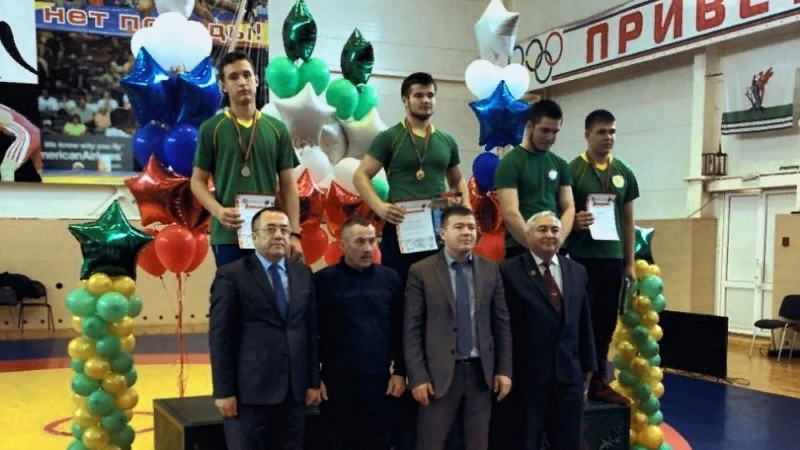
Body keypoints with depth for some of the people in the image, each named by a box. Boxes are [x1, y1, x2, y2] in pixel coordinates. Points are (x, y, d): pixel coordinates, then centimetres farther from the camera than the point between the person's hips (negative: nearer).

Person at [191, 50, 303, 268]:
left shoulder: (277, 129, 9)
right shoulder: (210, 129, 2)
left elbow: (288, 185, 8)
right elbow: (198, 181, 3)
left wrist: (294, 233, -1)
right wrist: (219, 212, -16)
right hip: (228, 235, -2)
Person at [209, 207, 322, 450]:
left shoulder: (303, 273, 11)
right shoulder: (231, 275, -4)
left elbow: (311, 330, 11)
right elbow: (220, 337, -7)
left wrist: (314, 381, 8)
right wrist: (224, 391, -10)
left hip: (294, 390, 5)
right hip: (249, 390, -4)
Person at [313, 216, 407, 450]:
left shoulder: (390, 278, 4)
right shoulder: (324, 280, -3)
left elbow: (399, 330, 7)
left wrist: (400, 372, 4)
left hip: (379, 380, 2)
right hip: (337, 381, -2)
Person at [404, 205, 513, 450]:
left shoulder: (490, 269, 6)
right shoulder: (421, 272, -4)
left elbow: (502, 323, 8)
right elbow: (412, 329, -5)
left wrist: (504, 369, 4)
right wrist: (418, 376, -10)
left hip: (481, 371, 3)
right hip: (440, 372, -3)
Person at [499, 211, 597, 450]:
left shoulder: (577, 272, 10)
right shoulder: (509, 271, -8)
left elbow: (585, 325, 13)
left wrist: (587, 369, 13)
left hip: (569, 375, 5)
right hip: (528, 376, -5)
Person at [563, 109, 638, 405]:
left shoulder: (624, 173, 10)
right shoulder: (572, 170, -4)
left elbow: (628, 221, 13)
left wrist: (630, 262, 10)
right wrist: (573, 222, -25)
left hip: (612, 258, 5)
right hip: (580, 258, -4)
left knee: (605, 323, 10)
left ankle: (598, 381, 21)